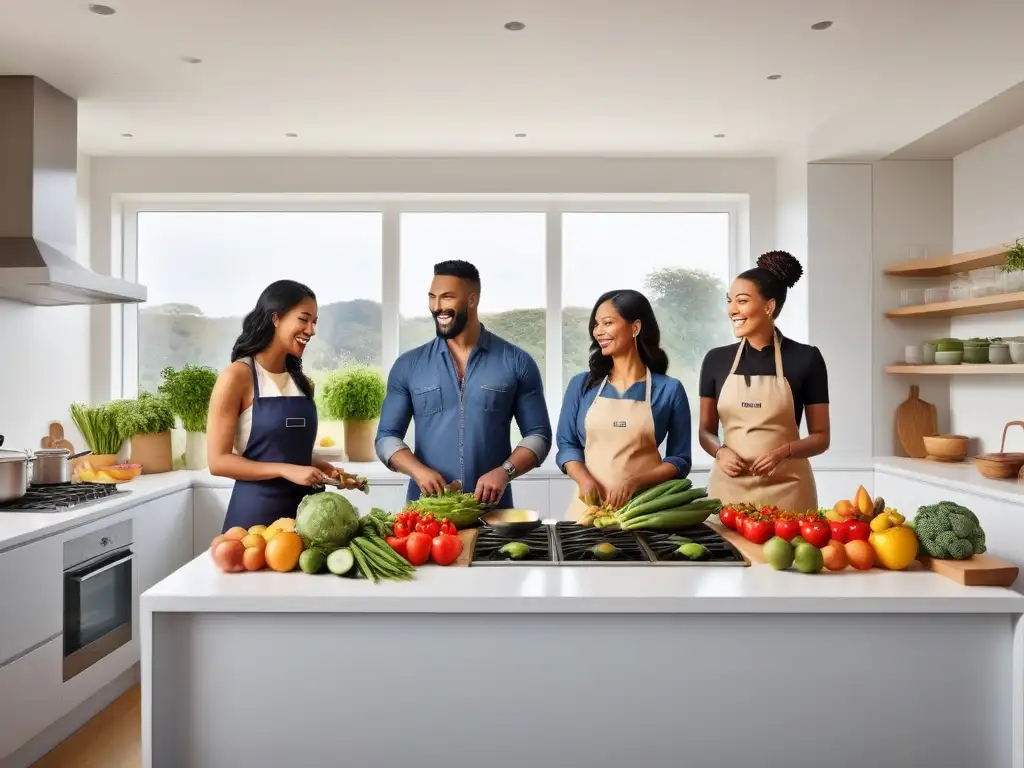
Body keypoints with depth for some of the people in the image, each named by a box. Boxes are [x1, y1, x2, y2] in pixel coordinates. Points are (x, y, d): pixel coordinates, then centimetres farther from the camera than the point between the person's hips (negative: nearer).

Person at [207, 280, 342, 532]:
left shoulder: (303, 383, 10)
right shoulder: (237, 376, -8)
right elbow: (218, 461, -12)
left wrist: (323, 469, 1)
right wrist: (285, 471, -20)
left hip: (304, 508, 6)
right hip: (257, 511, -6)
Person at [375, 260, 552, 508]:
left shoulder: (516, 363, 2)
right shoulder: (408, 366, 5)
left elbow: (538, 435, 3)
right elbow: (386, 436, 5)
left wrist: (504, 472, -14)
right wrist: (418, 470, -13)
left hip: (492, 510, -1)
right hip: (425, 508, 1)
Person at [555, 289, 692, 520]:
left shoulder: (669, 389, 0)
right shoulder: (582, 385, 5)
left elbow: (680, 460, 1)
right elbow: (566, 444, 7)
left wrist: (636, 481, -15)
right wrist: (584, 479, -13)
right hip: (589, 505, 2)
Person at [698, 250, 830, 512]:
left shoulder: (805, 358, -2)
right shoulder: (716, 359, 4)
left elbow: (821, 437, 1)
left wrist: (783, 452, -17)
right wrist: (720, 451, -10)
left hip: (785, 489, -2)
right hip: (729, 488, 2)